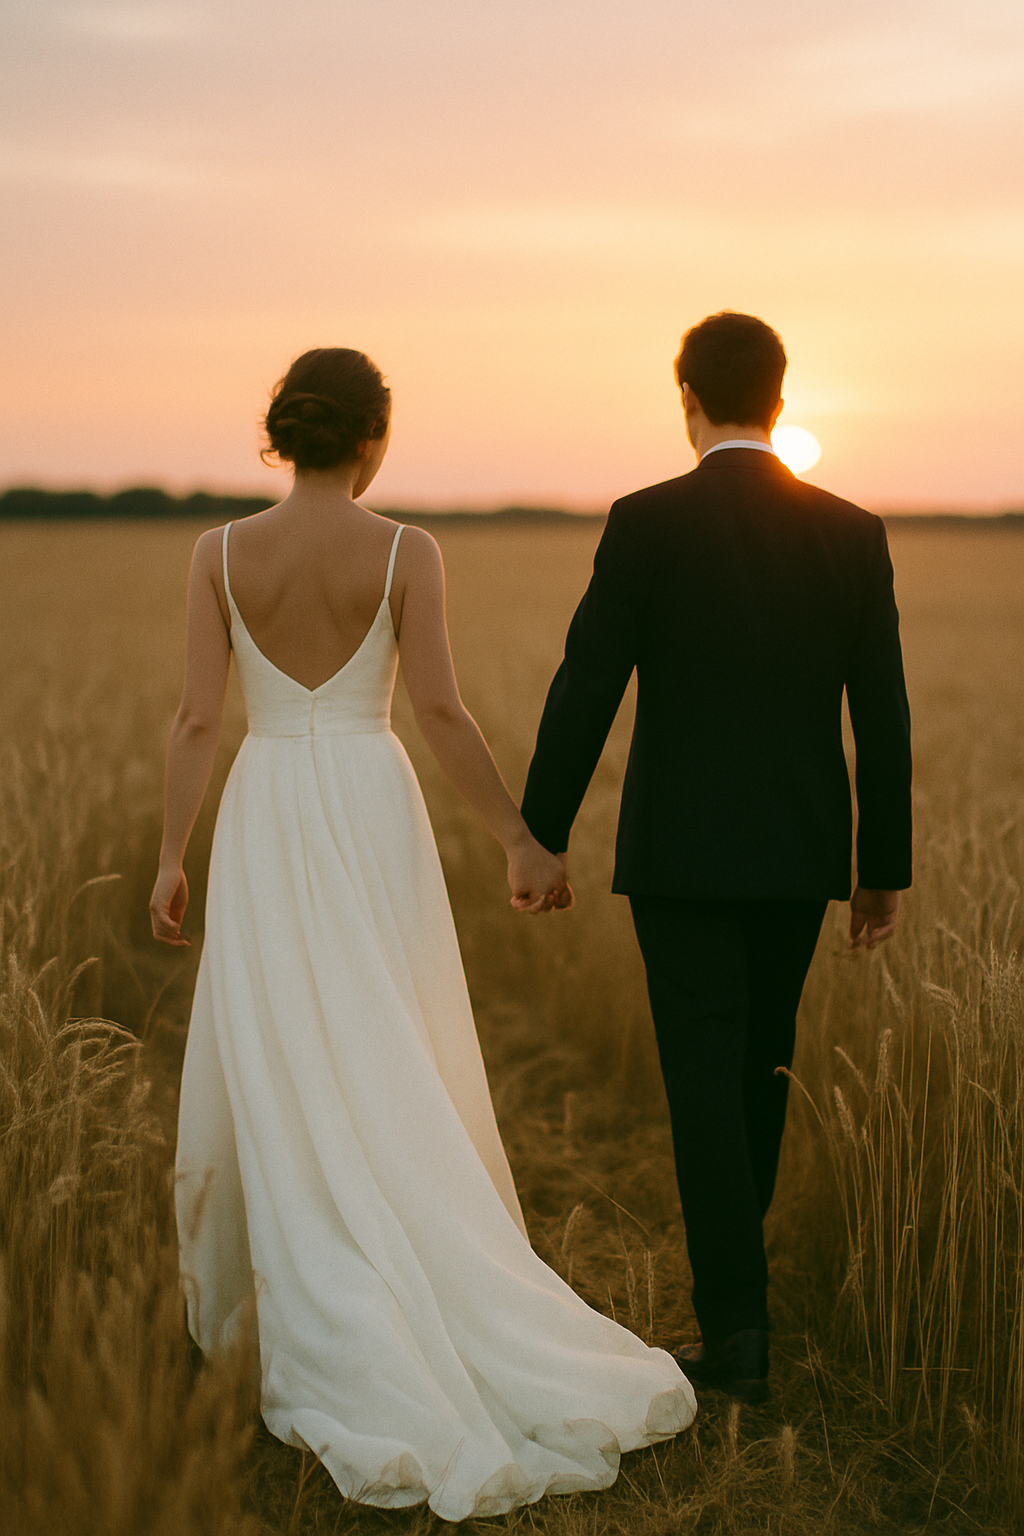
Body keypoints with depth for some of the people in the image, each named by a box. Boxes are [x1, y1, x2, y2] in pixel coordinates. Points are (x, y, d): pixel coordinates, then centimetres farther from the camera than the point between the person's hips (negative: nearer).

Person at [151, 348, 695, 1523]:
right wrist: (520, 841, -6)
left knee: (282, 1082, 8)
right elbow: (439, 711, -12)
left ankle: (352, 1348, 10)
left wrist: (171, 858, 4)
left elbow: (196, 717, -4)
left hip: (264, 822, 1)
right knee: (392, 1082, 14)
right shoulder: (405, 552, -6)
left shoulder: (222, 552, -3)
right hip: (372, 818, 0)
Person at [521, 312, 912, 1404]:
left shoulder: (648, 524, -10)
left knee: (706, 1079, 1)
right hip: (802, 852, 4)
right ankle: (731, 1265, 35)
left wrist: (541, 836, 0)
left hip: (683, 851, -4)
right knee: (760, 1065, 20)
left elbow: (585, 690, -10)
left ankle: (738, 1328, -1)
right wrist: (884, 867, 10)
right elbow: (883, 716, 2)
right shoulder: (853, 533, 1)